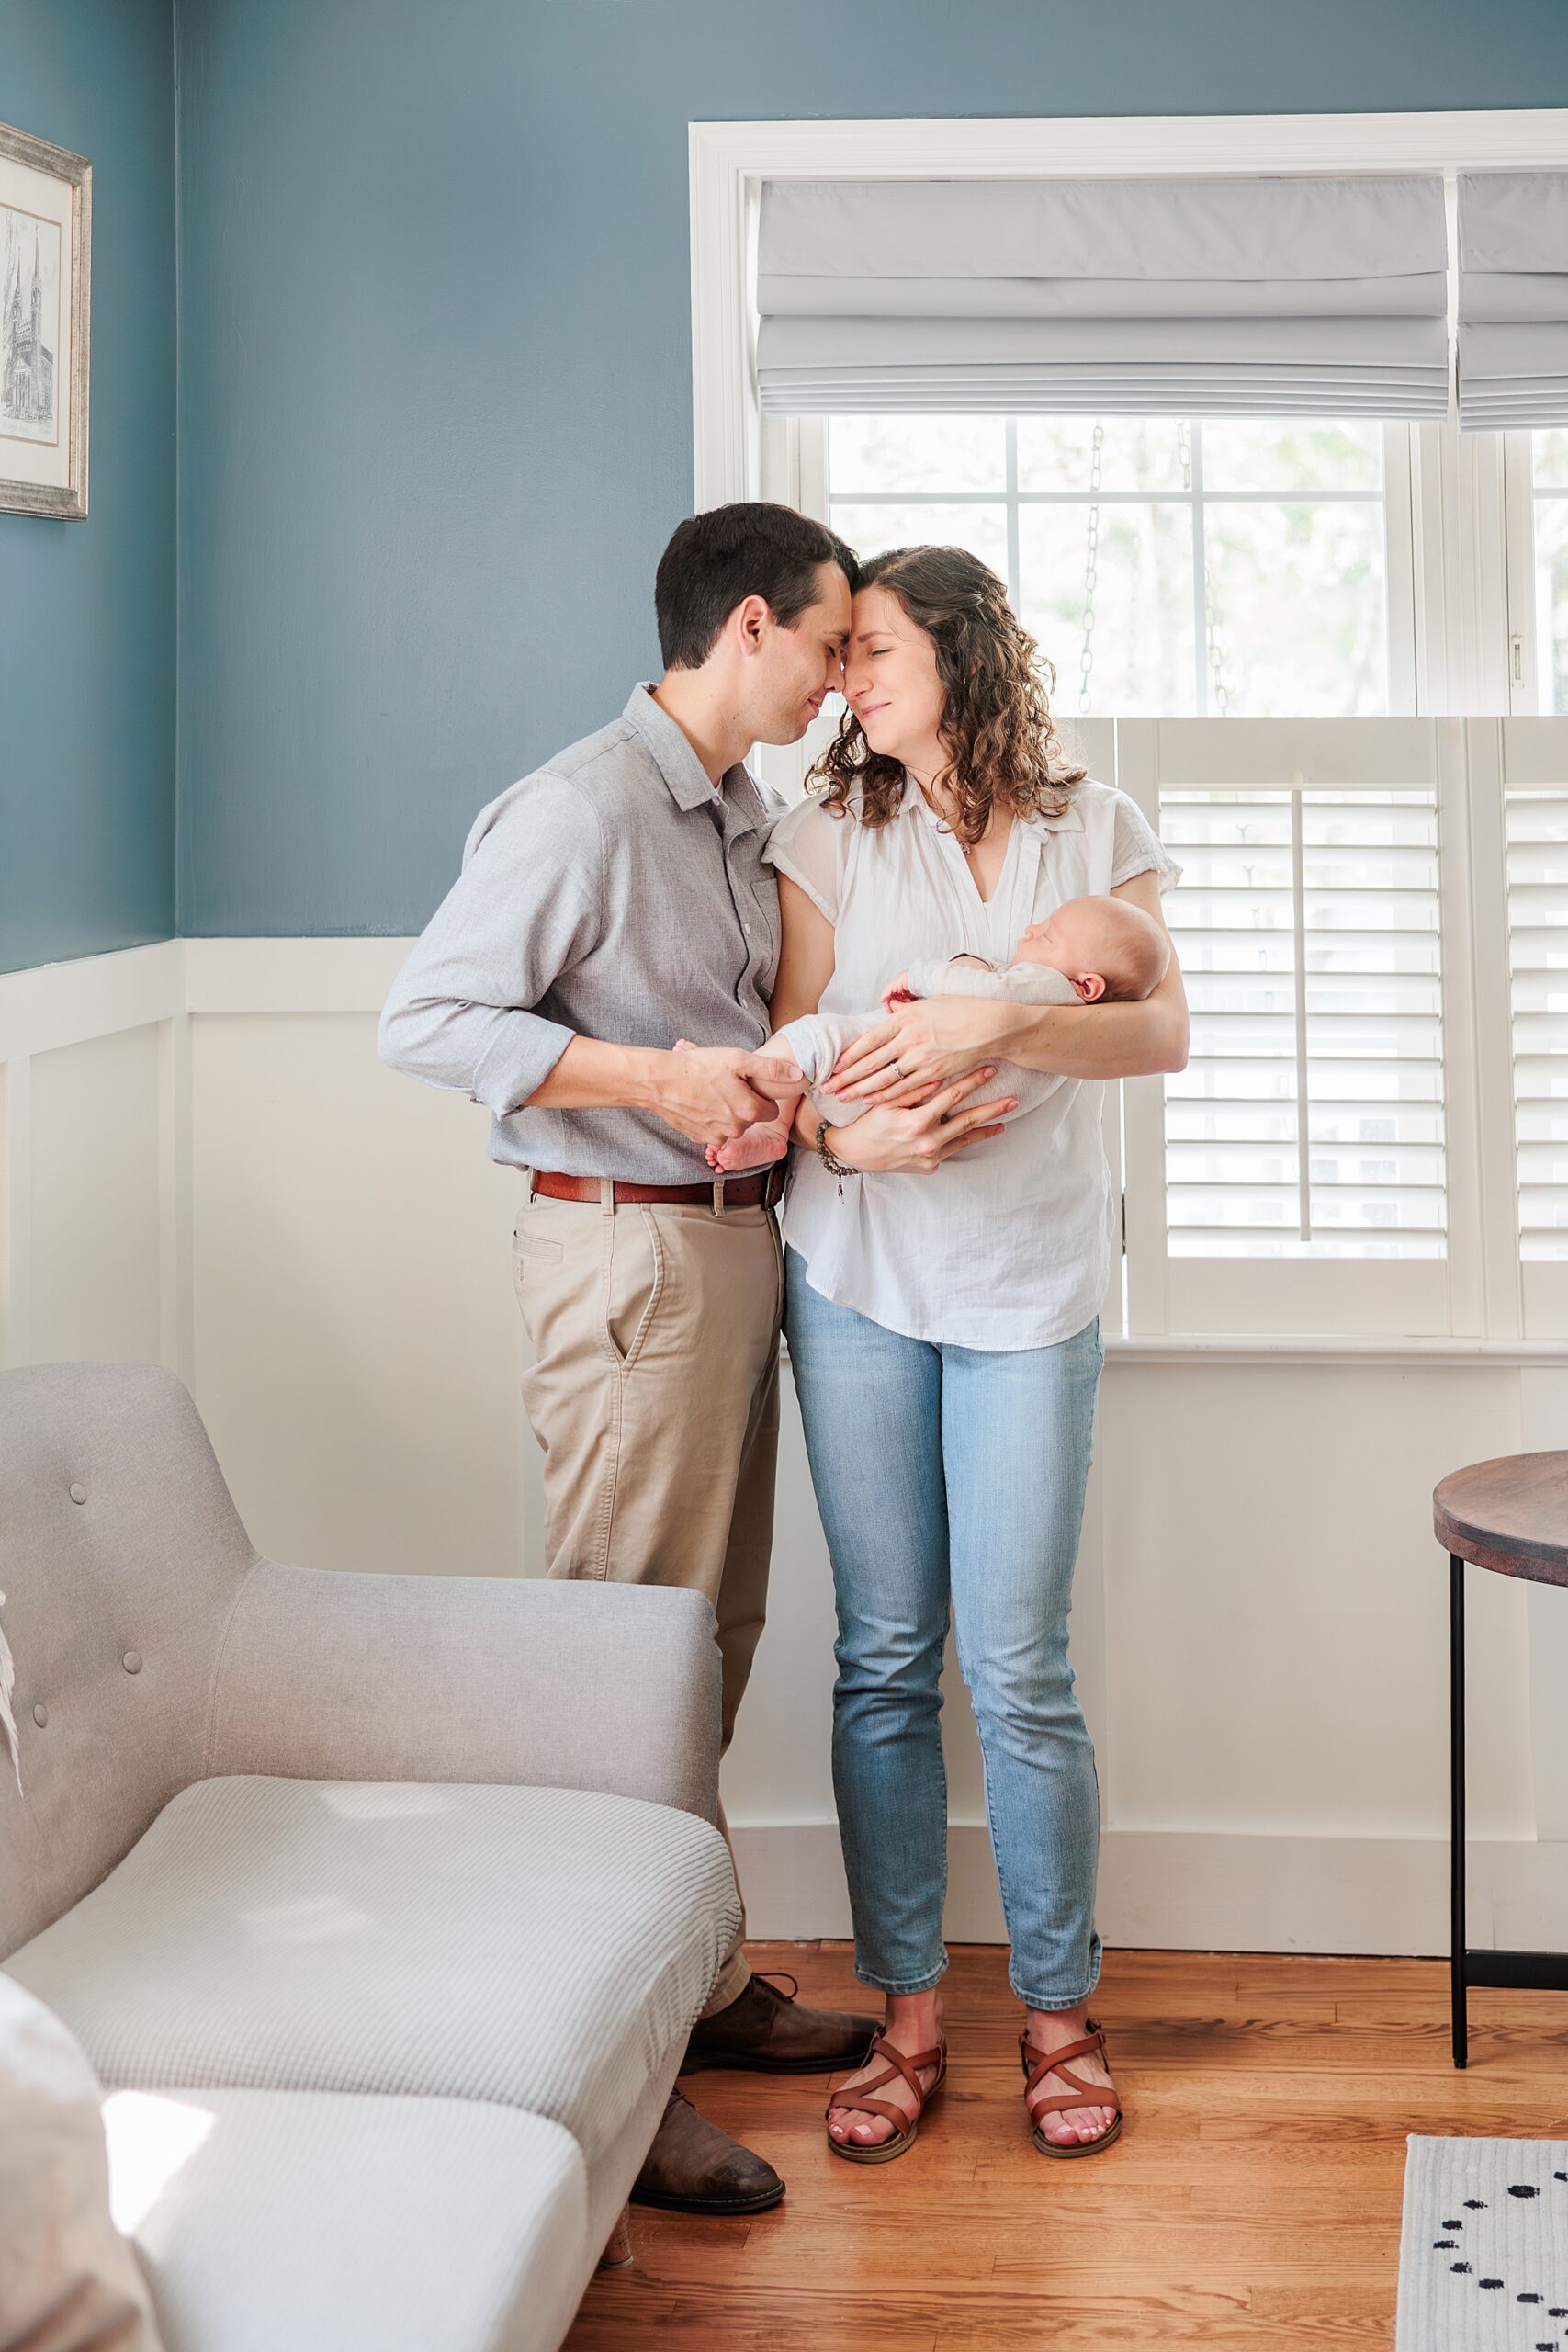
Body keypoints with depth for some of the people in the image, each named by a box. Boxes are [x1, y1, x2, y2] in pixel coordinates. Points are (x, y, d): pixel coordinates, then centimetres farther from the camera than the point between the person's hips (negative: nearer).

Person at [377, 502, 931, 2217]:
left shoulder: (744, 818, 15)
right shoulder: (580, 810, -14)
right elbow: (424, 1019, -17)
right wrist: (657, 1079, -22)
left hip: (737, 1240, 9)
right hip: (627, 1252, -9)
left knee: (712, 1643, 14)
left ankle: (702, 1979, 26)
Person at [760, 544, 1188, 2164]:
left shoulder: (1092, 829, 5)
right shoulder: (829, 836, 8)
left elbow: (1162, 1027, -6)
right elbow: (786, 1044, 5)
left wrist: (1000, 1023, -23)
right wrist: (842, 1132, -17)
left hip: (1029, 1284, -1)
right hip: (857, 1274, 2)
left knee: (1018, 1670, -3)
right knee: (884, 1658, 4)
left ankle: (1058, 2011, 12)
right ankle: (906, 2015, 14)